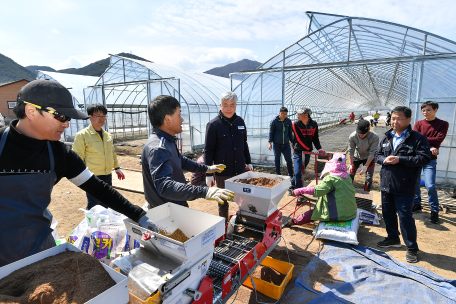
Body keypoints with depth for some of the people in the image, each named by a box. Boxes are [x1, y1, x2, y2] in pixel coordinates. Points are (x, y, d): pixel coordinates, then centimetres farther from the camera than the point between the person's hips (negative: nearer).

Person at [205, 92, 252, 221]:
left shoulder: (240, 121, 5)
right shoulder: (213, 124, -10)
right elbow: (208, 151, -8)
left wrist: (248, 162, 16)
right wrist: (208, 174, -11)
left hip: (240, 169, 4)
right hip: (222, 172, -4)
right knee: (223, 201, 13)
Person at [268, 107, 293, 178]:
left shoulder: (288, 121, 6)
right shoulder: (274, 121, -5)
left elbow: (290, 132, 16)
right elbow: (271, 132, -1)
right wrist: (270, 143, -4)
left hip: (286, 144, 3)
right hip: (276, 144, -2)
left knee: (289, 159, 1)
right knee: (277, 159, 9)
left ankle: (291, 175, 13)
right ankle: (278, 174, 23)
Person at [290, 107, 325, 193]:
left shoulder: (313, 124, 0)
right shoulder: (295, 124, -10)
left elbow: (315, 138, 7)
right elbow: (300, 139, -16)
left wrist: (319, 148, -10)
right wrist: (311, 150, -21)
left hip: (307, 152, 3)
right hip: (298, 152, -3)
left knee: (301, 171, 12)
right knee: (298, 172, -10)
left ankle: (292, 187, 29)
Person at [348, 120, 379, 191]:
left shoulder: (374, 137, -29)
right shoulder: (352, 136, -25)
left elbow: (372, 153, -23)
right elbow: (351, 151, -16)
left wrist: (365, 166, -25)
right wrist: (351, 164, -17)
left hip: (369, 159, -1)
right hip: (357, 157, 1)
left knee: (369, 179, -4)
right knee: (350, 176, 0)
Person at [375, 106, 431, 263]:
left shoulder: (418, 138, -8)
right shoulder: (387, 138, 10)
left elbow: (424, 158, -14)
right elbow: (377, 154, 14)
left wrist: (400, 159, -23)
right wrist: (384, 159, -9)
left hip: (405, 187, -6)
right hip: (386, 184, 6)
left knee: (405, 216, -1)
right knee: (388, 213, 17)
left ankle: (412, 248, 18)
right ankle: (393, 238, 37)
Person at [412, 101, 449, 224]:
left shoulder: (443, 124, 1)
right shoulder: (418, 124, 5)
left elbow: (438, 140, -13)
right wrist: (429, 147, -18)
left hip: (430, 160, -2)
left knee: (430, 186, -9)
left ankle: (434, 211, 8)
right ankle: (417, 204, 28)